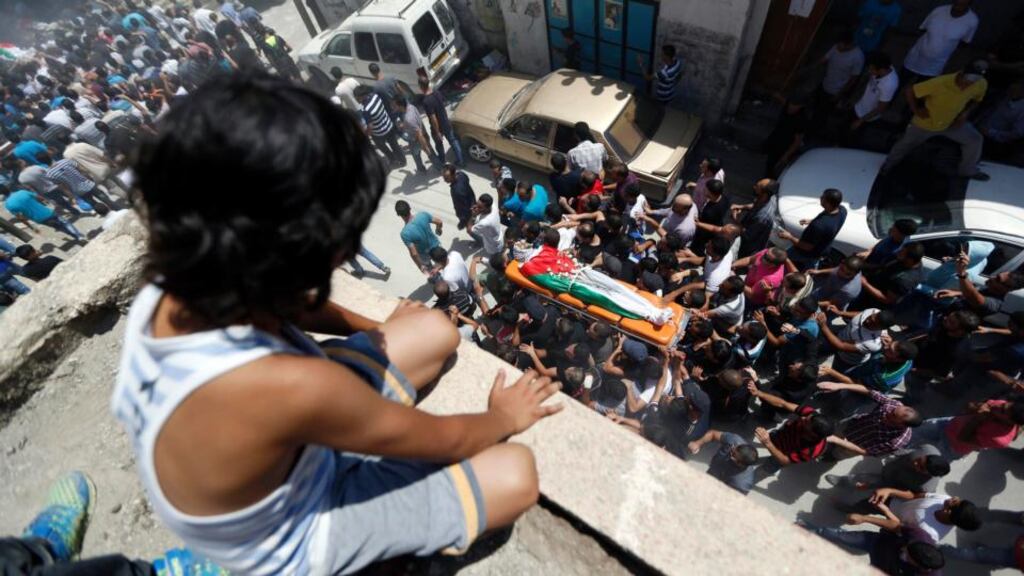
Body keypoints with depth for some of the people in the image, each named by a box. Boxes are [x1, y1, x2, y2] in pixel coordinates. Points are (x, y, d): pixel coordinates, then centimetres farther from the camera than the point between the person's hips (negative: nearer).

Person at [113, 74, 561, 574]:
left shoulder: (174, 291, -22)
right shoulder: (290, 386, -45)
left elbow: (286, 305, 2)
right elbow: (444, 441, -26)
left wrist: (377, 328, 12)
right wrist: (505, 416, -5)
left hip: (286, 451, 6)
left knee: (436, 333, 1)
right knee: (515, 475, -3)